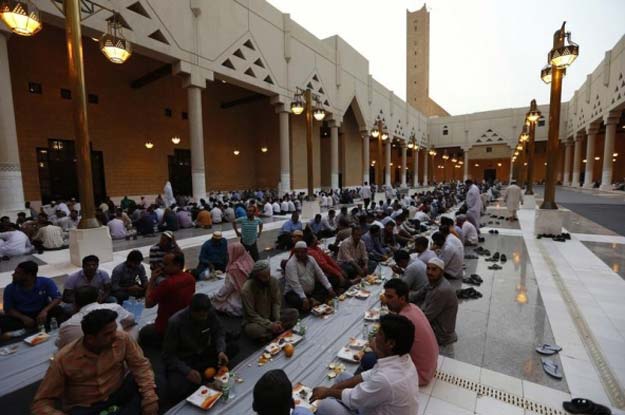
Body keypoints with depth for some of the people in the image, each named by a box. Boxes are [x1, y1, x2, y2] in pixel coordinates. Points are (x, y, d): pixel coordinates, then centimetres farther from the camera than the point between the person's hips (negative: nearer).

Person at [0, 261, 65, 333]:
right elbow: (8, 309, -2)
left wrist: (45, 310, -33)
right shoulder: (10, 289, -4)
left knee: (58, 310, -31)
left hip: (42, 314, -2)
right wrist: (23, 318, -21)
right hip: (22, 317, 2)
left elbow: (57, 298, -14)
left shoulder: (46, 282, -10)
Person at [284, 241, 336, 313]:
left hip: (311, 291, 7)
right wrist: (304, 298, -37)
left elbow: (320, 274, 2)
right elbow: (295, 283, -27)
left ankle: (314, 300, -21)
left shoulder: (311, 259, 1)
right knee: (296, 301, -36)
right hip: (295, 293, -6)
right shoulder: (291, 264, -18)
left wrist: (329, 288, -9)